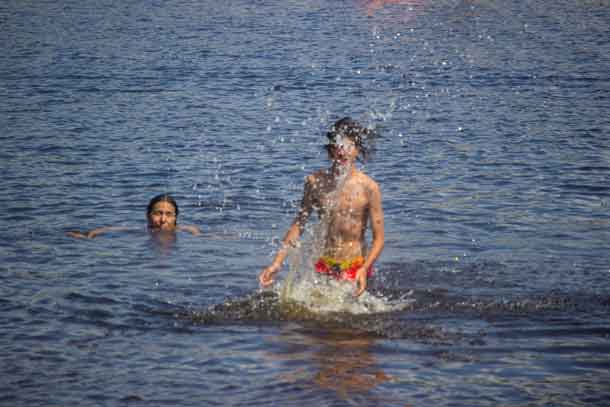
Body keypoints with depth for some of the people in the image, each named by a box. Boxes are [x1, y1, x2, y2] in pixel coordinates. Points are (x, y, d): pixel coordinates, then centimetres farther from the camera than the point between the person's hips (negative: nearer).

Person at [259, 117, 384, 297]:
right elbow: (298, 225, 8)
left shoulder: (368, 187, -8)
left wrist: (364, 269, -22)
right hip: (324, 265, 2)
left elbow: (378, 238, -7)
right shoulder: (316, 182, 0)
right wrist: (277, 263, 2)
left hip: (355, 268, -2)